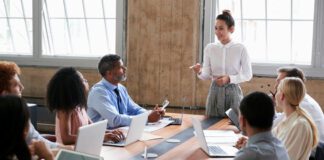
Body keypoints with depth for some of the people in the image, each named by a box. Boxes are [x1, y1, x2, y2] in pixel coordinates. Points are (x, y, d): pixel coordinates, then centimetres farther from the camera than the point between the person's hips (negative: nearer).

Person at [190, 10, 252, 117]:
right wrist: (199, 72, -21)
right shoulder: (209, 48, 1)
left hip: (233, 92, -2)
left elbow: (248, 75, -3)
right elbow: (206, 75, 1)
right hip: (215, 92, 2)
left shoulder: (240, 49, -6)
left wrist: (229, 78, -17)